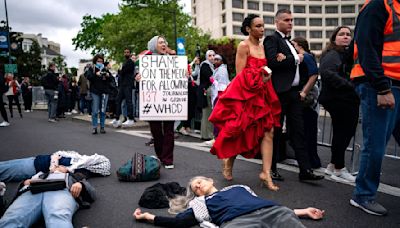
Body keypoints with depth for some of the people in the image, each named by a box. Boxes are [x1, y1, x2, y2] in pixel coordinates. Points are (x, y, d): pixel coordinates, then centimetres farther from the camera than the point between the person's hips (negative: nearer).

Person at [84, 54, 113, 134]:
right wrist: (96, 75, -27)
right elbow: (88, 76, -12)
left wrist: (108, 76, -11)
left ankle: (102, 127, 11)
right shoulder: (91, 68, 6)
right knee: (95, 111, -4)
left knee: (103, 111, 5)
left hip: (105, 92, 3)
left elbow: (112, 79, 10)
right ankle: (94, 128, 1)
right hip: (95, 92, -2)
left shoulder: (105, 69, 13)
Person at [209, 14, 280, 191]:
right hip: (245, 94, -7)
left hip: (262, 94, 7)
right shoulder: (244, 45, -5)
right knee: (239, 132, 3)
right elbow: (240, 75, -10)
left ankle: (266, 173, -4)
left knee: (268, 132, -4)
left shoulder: (262, 47, 16)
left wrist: (265, 77, -2)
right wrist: (259, 79, -10)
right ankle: (227, 161, 27)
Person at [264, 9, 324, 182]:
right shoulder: (272, 39, -1)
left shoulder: (290, 43, 22)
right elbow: (272, 62, -18)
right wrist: (296, 59, -7)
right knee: (275, 131, 1)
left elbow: (302, 67, 15)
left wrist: (287, 60, -6)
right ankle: (272, 168, 12)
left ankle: (305, 170, 6)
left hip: (295, 92, 8)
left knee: (298, 131, 4)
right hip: (279, 92, -7)